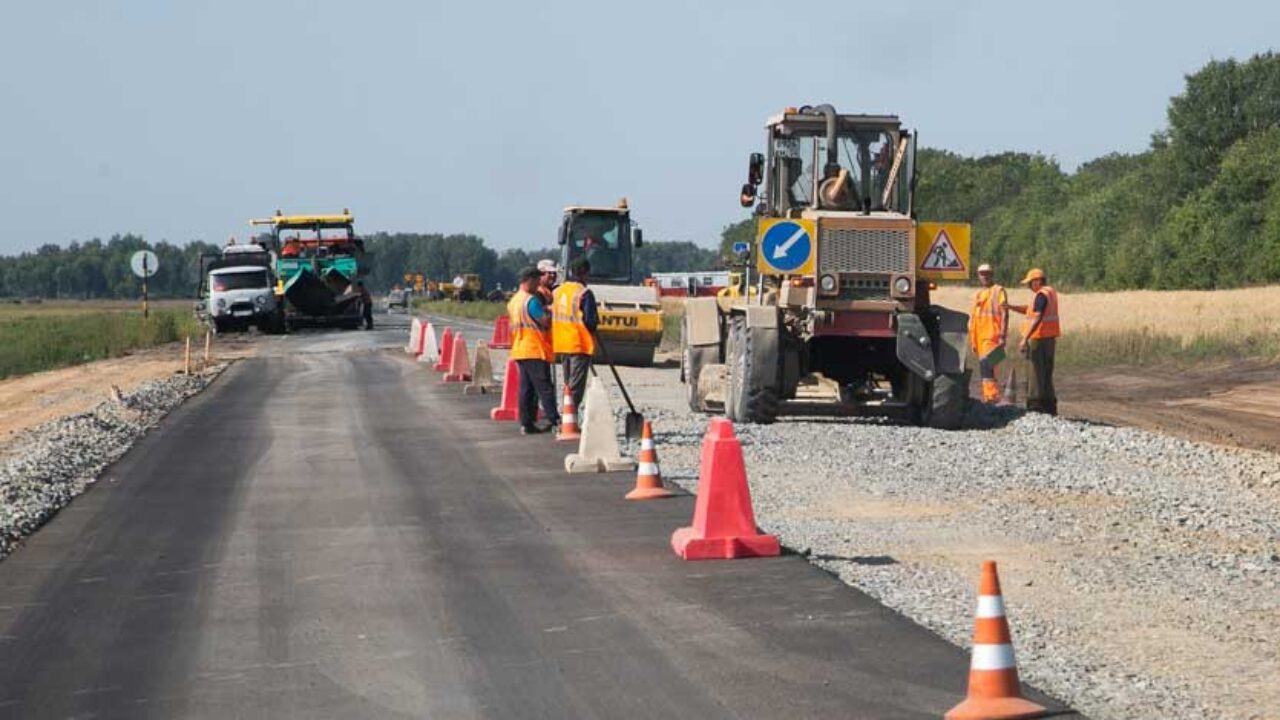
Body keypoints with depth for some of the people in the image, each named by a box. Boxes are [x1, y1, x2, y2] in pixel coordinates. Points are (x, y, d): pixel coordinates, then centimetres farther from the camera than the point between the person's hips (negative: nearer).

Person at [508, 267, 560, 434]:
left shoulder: (513, 301, 15)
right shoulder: (531, 300, -14)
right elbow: (546, 321, -17)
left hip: (519, 350, 9)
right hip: (535, 350, -9)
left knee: (526, 388, 8)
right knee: (544, 387, -8)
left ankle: (526, 424, 6)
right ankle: (555, 420, -10)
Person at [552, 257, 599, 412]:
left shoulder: (558, 291, 8)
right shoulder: (584, 293, -14)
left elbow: (551, 317, 12)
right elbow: (590, 321, -17)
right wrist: (595, 322, 4)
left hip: (561, 345, 7)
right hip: (579, 344, -7)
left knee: (568, 384, 16)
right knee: (576, 386, -5)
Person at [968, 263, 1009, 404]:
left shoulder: (998, 291, 0)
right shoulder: (977, 295, 21)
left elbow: (1004, 313, -8)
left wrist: (1003, 335, -16)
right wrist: (972, 339, 19)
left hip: (992, 335, -8)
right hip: (979, 337, 8)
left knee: (985, 364, -21)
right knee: (985, 366, 11)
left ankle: (991, 395, -23)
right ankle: (988, 395, 16)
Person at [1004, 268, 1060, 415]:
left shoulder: (1042, 295, -15)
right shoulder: (1051, 292, 16)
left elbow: (1037, 318, -26)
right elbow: (1030, 310, 21)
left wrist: (1025, 339, -29)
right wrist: (1011, 307, 9)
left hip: (1039, 339, -10)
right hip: (1050, 339, 10)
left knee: (1036, 374, -6)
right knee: (1046, 376, 16)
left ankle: (1035, 407, -6)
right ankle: (1050, 407, 21)